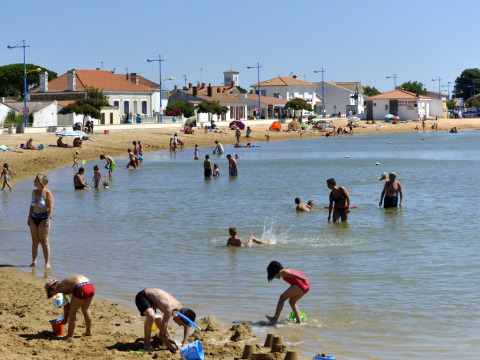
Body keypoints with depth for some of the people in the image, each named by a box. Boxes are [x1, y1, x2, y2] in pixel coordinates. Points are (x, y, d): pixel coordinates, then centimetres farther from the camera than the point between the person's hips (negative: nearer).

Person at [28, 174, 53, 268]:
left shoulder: (47, 193, -9)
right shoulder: (34, 192, 11)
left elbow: (50, 207, -12)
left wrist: (48, 219, -19)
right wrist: (29, 218, 13)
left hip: (44, 218, -6)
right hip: (34, 218, 6)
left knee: (44, 241, -5)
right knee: (34, 240, 4)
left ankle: (47, 263, -1)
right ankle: (34, 261, 6)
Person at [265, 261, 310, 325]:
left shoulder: (281, 272, 1)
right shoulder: (287, 270, 29)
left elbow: (292, 274, -16)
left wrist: (302, 279, -30)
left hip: (300, 284, -9)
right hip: (306, 286, 9)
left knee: (282, 298, 3)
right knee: (292, 302, 23)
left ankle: (275, 319, 1)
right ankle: (299, 322, 20)